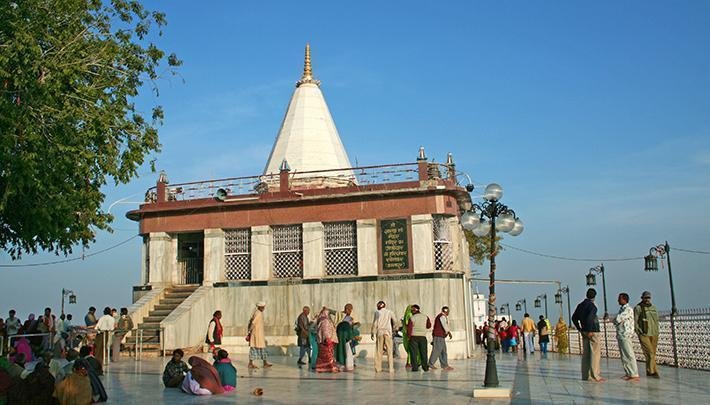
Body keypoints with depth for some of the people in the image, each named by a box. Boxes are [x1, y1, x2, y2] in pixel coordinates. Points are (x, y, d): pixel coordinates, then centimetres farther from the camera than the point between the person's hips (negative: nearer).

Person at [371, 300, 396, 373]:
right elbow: (394, 322, 9)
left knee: (379, 351, 5)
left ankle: (378, 368, 5)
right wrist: (392, 327, 27)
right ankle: (391, 368, -4)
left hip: (379, 332, 0)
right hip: (388, 332, 0)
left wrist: (372, 333, 8)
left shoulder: (377, 312, 2)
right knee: (389, 351, 1)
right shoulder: (390, 312, 5)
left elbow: (375, 323, 1)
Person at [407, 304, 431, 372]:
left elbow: (409, 328, -8)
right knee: (423, 352, 10)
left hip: (414, 336, -3)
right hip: (423, 336, 3)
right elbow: (429, 326, 11)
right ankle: (425, 366, 10)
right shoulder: (425, 317, 4)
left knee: (414, 352, 2)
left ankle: (415, 367, -1)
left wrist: (409, 336, 2)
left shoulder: (412, 318, -7)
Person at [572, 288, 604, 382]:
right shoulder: (592, 305, -13)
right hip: (593, 332, -8)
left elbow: (574, 318, 16)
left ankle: (585, 375, 14)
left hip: (584, 332, 8)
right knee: (595, 354, -4)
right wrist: (590, 331, -19)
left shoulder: (580, 305, 11)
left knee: (585, 354, 10)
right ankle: (595, 376, -6)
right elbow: (589, 318, -26)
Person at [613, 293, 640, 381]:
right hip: (620, 335, 9)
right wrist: (617, 321, -3)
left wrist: (616, 320, 2)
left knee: (629, 355, -8)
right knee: (623, 356, 11)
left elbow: (618, 319, -18)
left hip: (626, 335, -9)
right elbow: (615, 321, 17)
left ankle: (634, 375, -7)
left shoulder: (628, 309, -11)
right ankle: (628, 373, 18)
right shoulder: (621, 309, 17)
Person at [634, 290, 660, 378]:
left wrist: (657, 331, 13)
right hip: (644, 334, -6)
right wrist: (639, 332, -11)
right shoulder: (638, 308, -4)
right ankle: (653, 371, -8)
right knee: (650, 353, -12)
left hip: (654, 335, 6)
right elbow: (635, 321, -6)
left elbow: (656, 320, 20)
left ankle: (649, 371, 16)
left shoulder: (653, 307, 13)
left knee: (652, 353, 8)